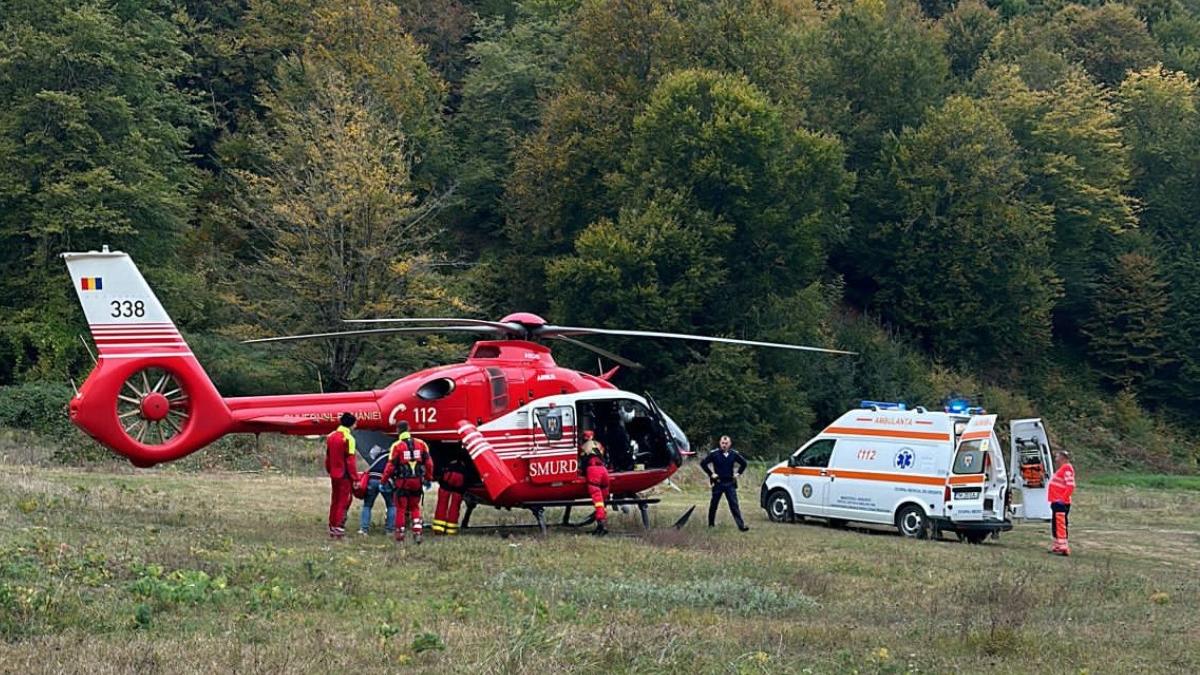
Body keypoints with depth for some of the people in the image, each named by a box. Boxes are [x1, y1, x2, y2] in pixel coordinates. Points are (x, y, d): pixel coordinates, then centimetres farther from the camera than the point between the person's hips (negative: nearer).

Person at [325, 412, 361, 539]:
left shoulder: (330, 437, 7)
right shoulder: (348, 438, -15)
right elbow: (350, 461, -17)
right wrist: (355, 478, -13)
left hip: (334, 475, 7)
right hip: (345, 476, -7)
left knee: (334, 501, 15)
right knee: (343, 502, -2)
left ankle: (332, 528, 20)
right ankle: (338, 529, -5)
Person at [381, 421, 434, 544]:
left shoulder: (397, 446, -9)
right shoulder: (421, 444, 3)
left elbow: (391, 465, -10)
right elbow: (429, 462, 7)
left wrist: (384, 480, 0)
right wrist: (428, 478, 18)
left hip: (403, 481, -3)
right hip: (417, 481, 3)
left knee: (401, 508, 7)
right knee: (415, 507, 17)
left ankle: (400, 535, 10)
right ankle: (417, 533, 5)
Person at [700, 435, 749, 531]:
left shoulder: (734, 454, 3)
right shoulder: (714, 453, -6)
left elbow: (743, 463, 18)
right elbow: (703, 463, -3)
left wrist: (738, 473, 7)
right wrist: (711, 474, -7)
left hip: (730, 483, 1)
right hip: (718, 483, -1)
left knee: (734, 505, -4)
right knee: (714, 504, 9)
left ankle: (741, 525, -9)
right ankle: (711, 524, 24)